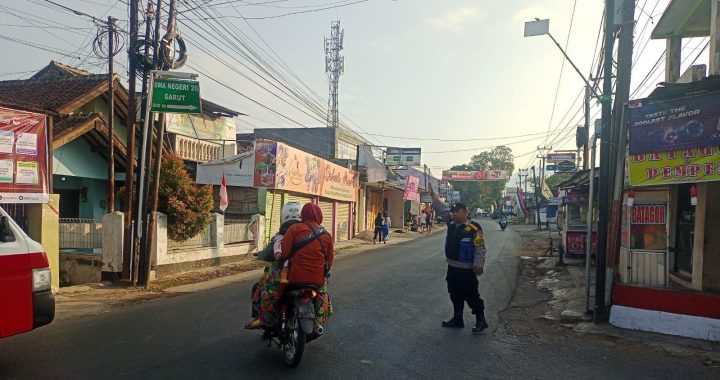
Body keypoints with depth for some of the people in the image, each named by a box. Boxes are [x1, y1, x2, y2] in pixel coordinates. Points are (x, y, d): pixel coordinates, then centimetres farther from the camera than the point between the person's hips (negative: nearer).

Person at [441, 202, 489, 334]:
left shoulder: (473, 228, -15)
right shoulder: (451, 225, 7)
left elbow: (480, 247, -17)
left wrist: (479, 264, -22)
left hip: (467, 269, -8)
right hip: (452, 267, 8)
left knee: (471, 295, 0)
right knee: (455, 295, 16)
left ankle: (481, 320, 15)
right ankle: (457, 319, 29)